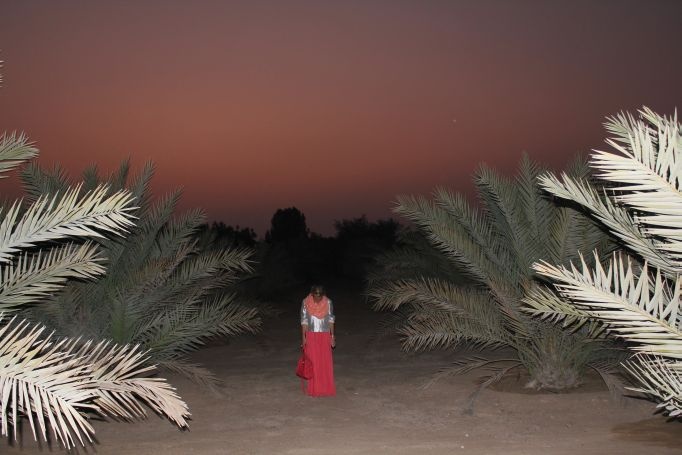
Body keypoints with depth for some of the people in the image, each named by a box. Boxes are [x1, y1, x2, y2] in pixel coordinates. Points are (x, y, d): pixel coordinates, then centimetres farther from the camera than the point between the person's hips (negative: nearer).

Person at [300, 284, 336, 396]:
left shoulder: (328, 303, -3)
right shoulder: (306, 303, -6)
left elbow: (331, 320, 3)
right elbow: (304, 321, -3)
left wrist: (332, 336, 0)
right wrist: (303, 337, -6)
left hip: (325, 336, 1)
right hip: (311, 336, -1)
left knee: (326, 362, 1)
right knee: (313, 362, 0)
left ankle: (326, 388, 12)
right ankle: (314, 389, 9)